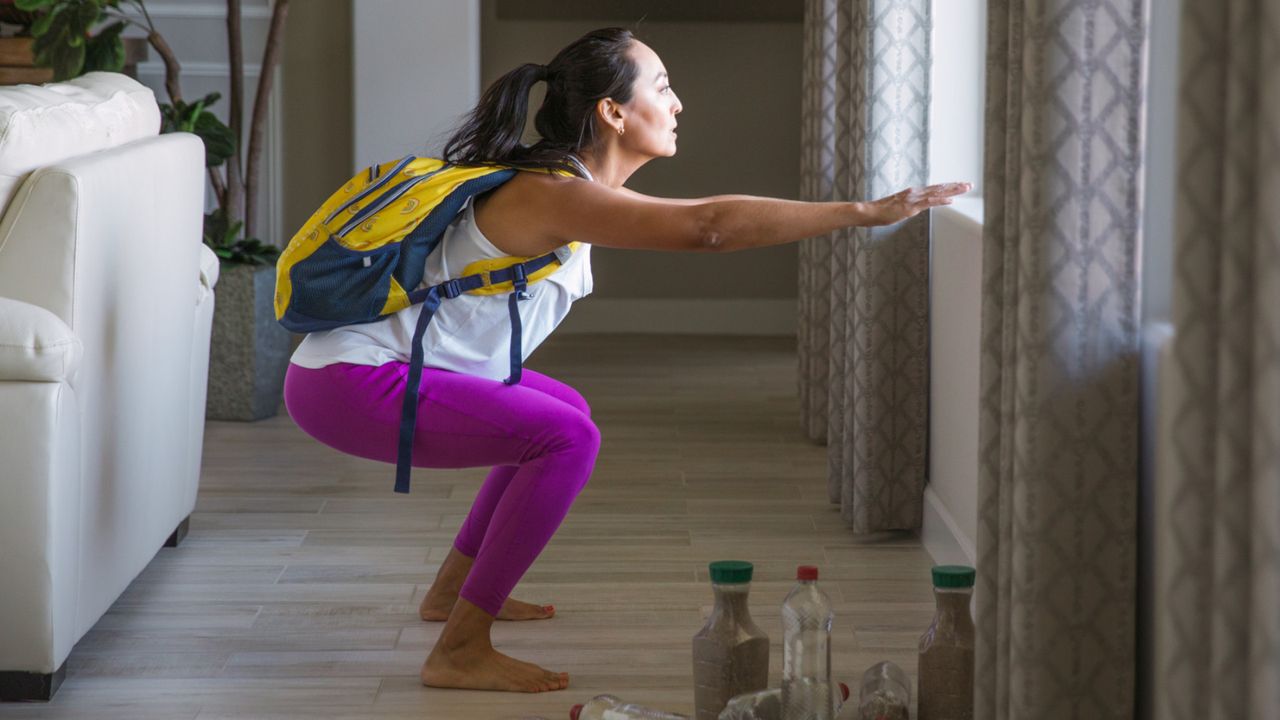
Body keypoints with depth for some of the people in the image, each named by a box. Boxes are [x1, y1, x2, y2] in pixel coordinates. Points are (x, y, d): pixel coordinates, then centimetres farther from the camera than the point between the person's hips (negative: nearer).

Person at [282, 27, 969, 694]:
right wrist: (866, 211, -33)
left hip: (368, 364, 11)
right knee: (567, 437, -19)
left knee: (564, 412, 22)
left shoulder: (564, 185, 9)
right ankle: (460, 651, -14)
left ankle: (452, 590, 29)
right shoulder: (555, 195, -23)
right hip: (345, 386, -11)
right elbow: (708, 225, -34)